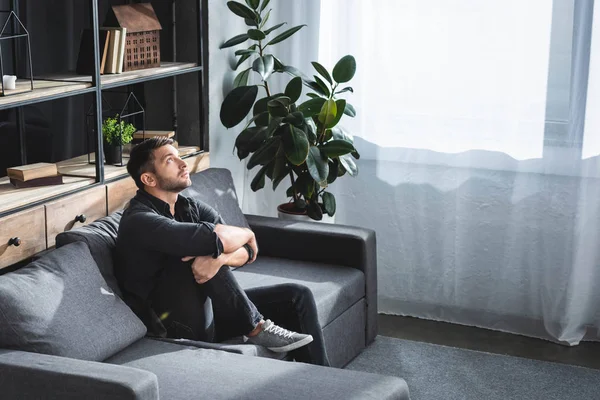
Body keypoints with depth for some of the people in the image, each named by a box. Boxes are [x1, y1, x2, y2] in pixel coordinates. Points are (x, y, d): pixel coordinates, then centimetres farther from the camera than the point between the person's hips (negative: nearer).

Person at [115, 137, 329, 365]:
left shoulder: (189, 207, 7)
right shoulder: (139, 220, -19)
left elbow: (249, 251, -5)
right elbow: (219, 238, -31)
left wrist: (219, 258, -28)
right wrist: (247, 234, -8)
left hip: (206, 309, 8)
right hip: (178, 324, -8)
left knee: (297, 296, 0)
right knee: (195, 251, -29)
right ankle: (255, 327, -15)